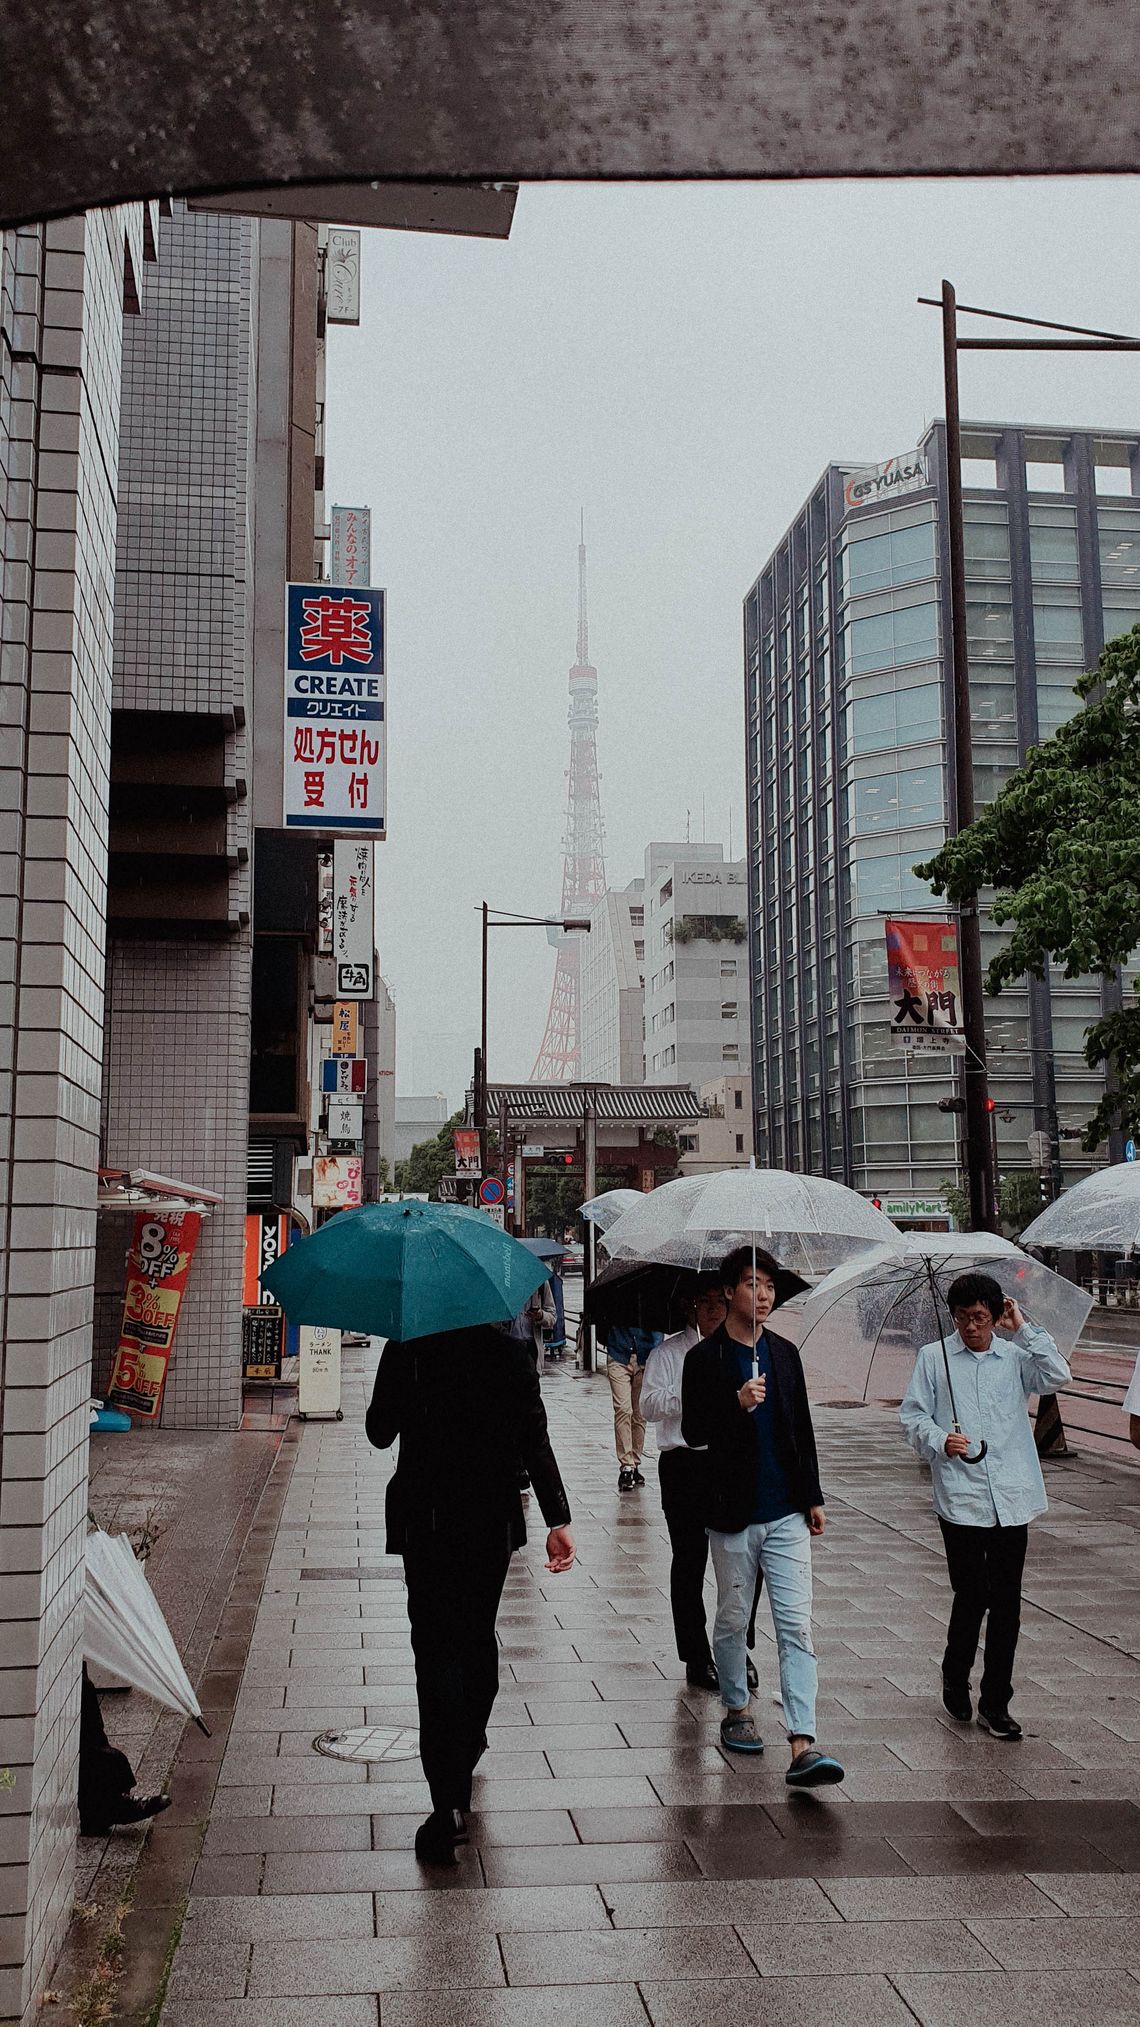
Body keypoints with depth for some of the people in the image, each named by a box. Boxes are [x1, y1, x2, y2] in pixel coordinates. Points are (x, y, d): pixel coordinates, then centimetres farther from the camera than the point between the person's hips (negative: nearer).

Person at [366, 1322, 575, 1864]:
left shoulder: (406, 1350, -9)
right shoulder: (509, 1353, -5)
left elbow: (379, 1433, 1)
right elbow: (534, 1441, -10)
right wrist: (558, 1519, -11)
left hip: (424, 1524, -2)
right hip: (492, 1523, 3)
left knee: (436, 1649, -3)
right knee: (478, 1637, 22)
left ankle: (448, 1803, -13)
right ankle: (468, 1749, 39)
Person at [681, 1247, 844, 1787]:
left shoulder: (785, 1353, 10)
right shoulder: (704, 1358, -4)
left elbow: (802, 1430, 15)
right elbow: (693, 1432, -9)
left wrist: (813, 1497, 12)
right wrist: (736, 1404, -24)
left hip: (786, 1513, 3)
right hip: (733, 1514, -3)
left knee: (796, 1626, -5)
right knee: (732, 1620, 11)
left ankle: (802, 1746, -9)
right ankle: (736, 1711, 32)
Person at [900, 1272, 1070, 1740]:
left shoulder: (1015, 1357, 9)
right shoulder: (933, 1357, 6)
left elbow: (1057, 1376, -8)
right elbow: (912, 1413, 5)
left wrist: (1023, 1329, -7)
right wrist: (939, 1440, -13)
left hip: (1012, 1499, 2)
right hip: (959, 1498, -1)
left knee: (1006, 1604, 4)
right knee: (970, 1596, 0)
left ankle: (995, 1703, 16)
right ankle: (955, 1680, 27)